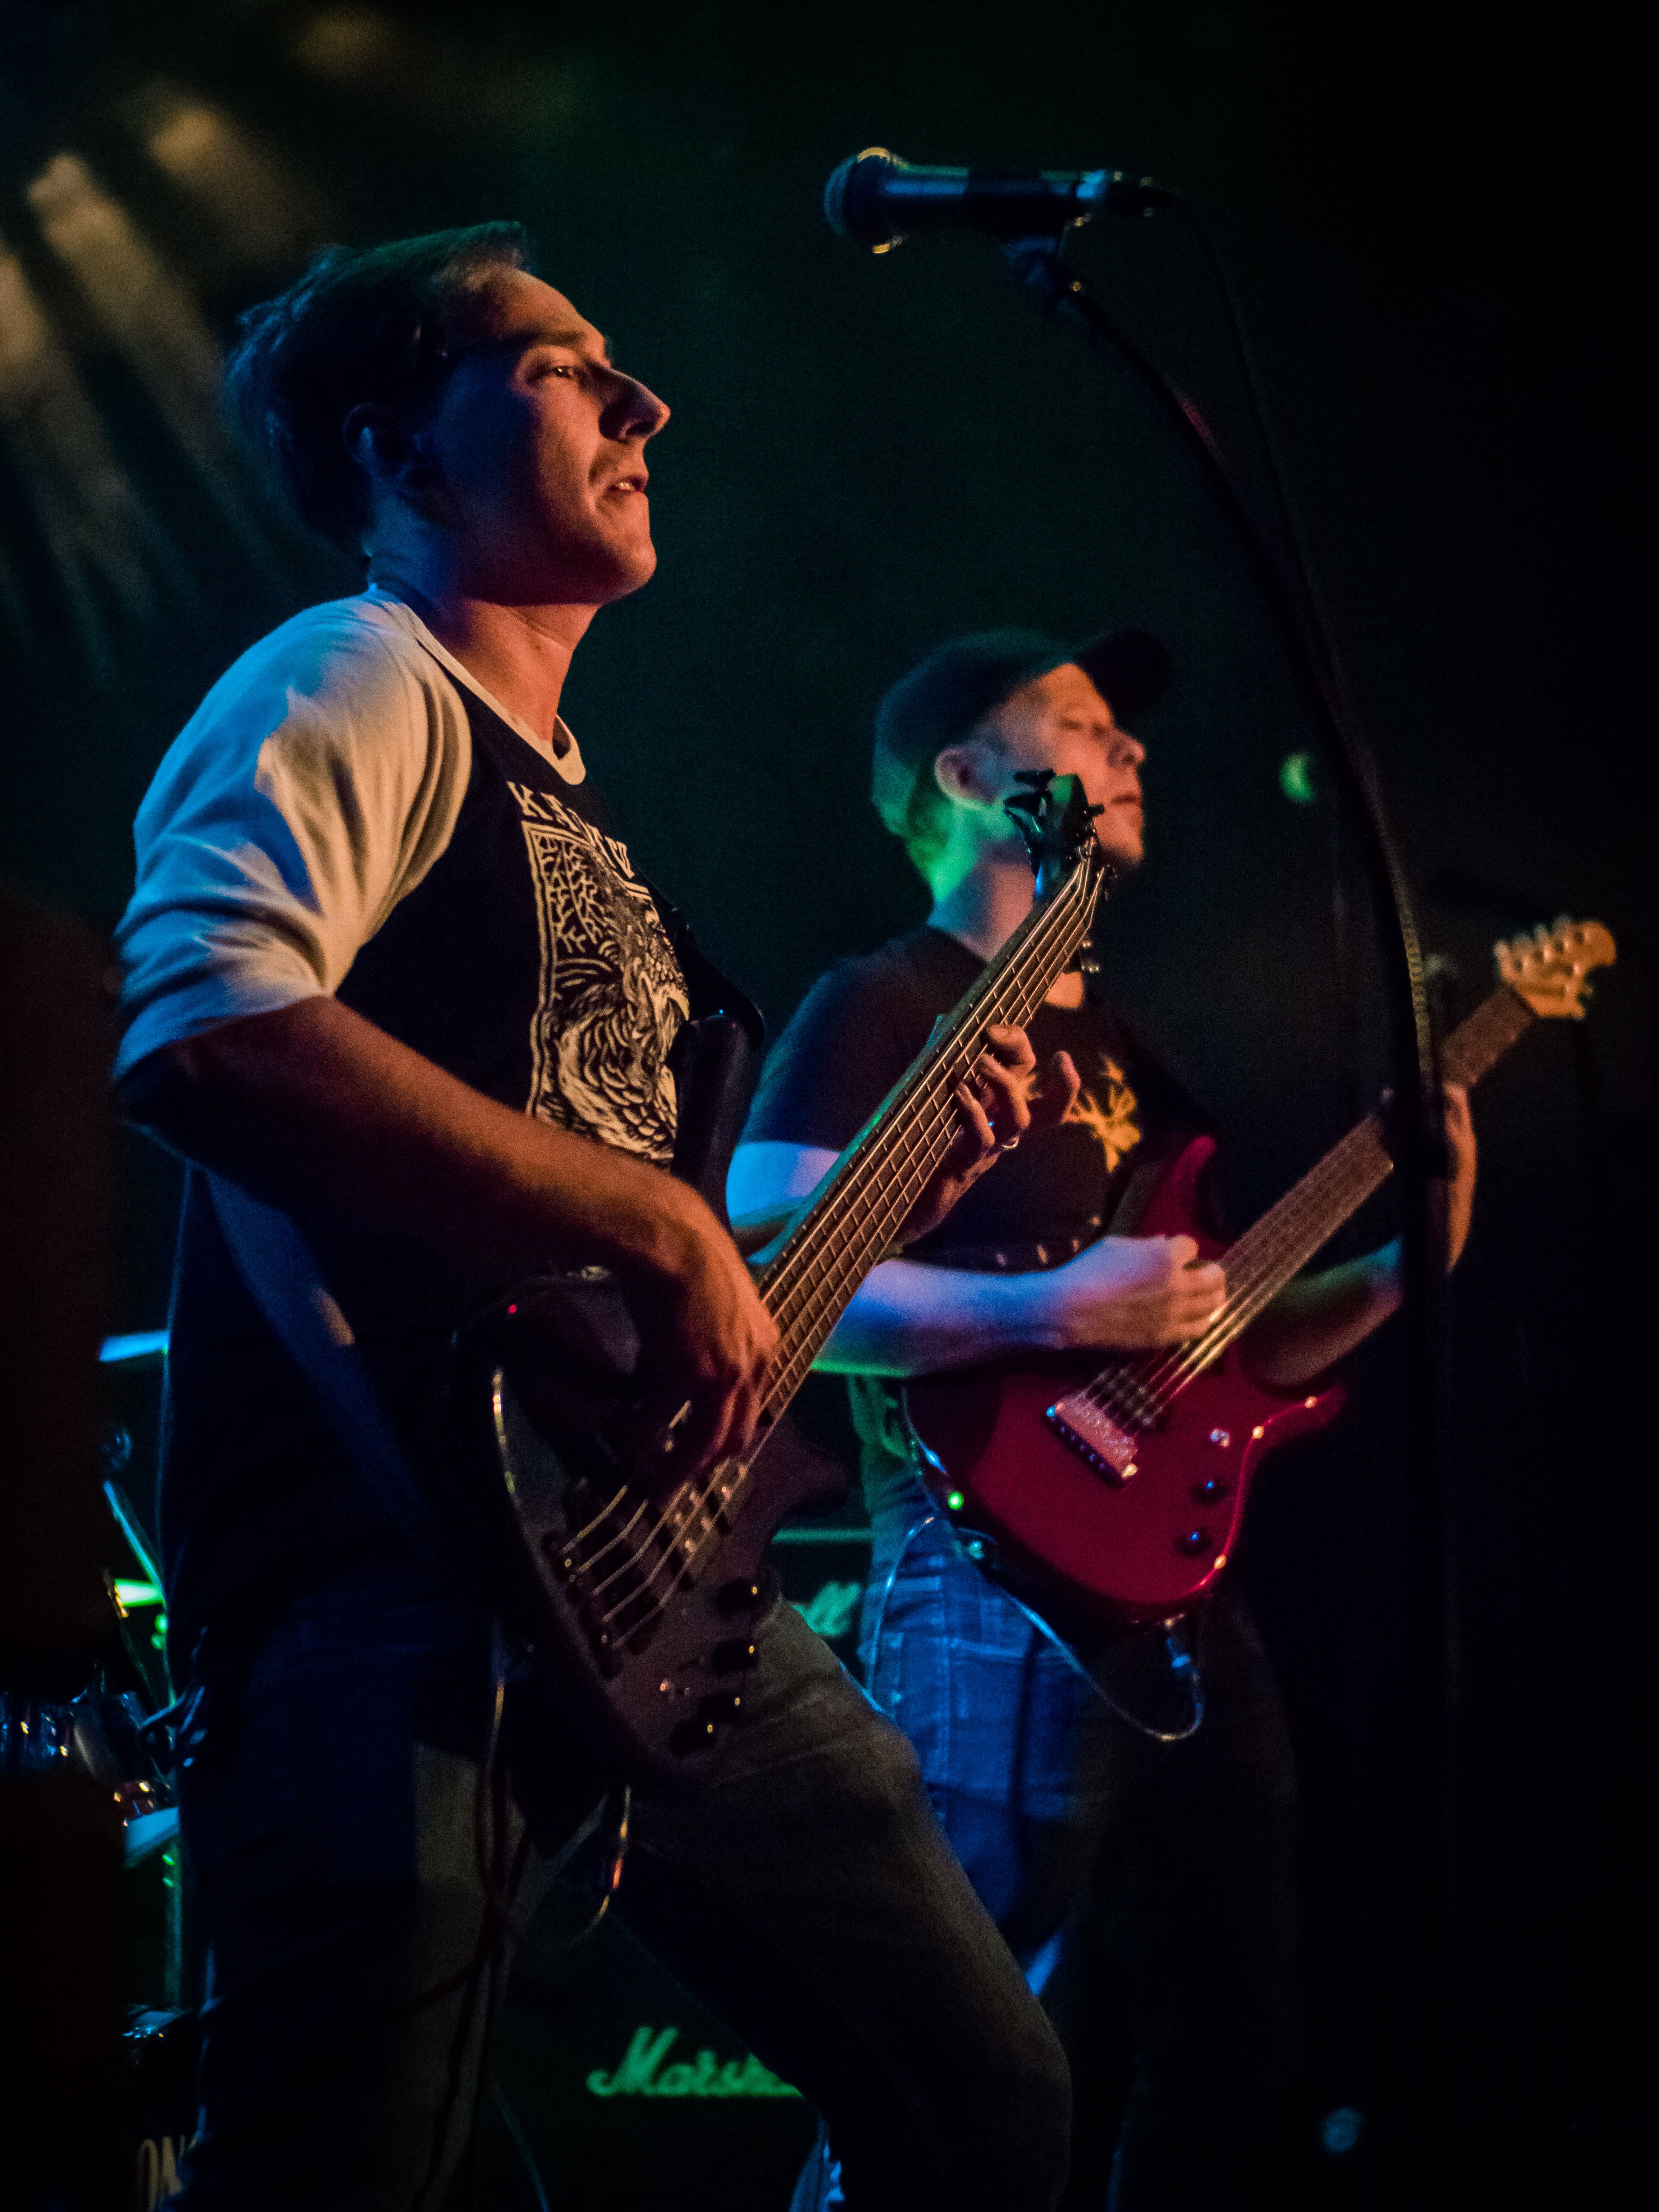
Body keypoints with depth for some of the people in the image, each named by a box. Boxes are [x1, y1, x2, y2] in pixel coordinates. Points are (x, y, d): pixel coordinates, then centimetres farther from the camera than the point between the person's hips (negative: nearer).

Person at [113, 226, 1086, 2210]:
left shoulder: (557, 796, 25)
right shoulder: (354, 684, -3)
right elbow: (202, 1035, -25)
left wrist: (896, 1183, 17)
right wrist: (656, 1221, -23)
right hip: (392, 1587, -9)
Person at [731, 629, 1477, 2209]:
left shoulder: (1114, 1045, 23)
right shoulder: (886, 1009, -3)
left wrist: (1401, 1265, 9)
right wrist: (1051, 1314, -21)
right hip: (999, 1589, -9)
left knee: (1233, 2064, 13)